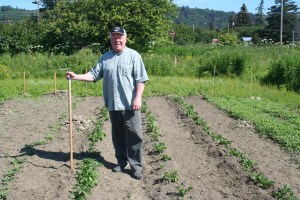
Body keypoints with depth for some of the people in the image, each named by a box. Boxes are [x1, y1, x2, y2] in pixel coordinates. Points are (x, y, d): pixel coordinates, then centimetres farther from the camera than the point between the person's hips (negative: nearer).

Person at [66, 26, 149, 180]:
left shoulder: (133, 55, -2)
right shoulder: (105, 58, 11)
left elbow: (140, 79, -7)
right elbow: (94, 75, 7)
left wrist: (138, 98, -15)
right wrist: (76, 76, -5)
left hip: (130, 105, -4)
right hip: (113, 105, 5)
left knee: (134, 135, -2)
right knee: (118, 136, 14)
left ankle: (136, 166, 6)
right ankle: (121, 162, 28)